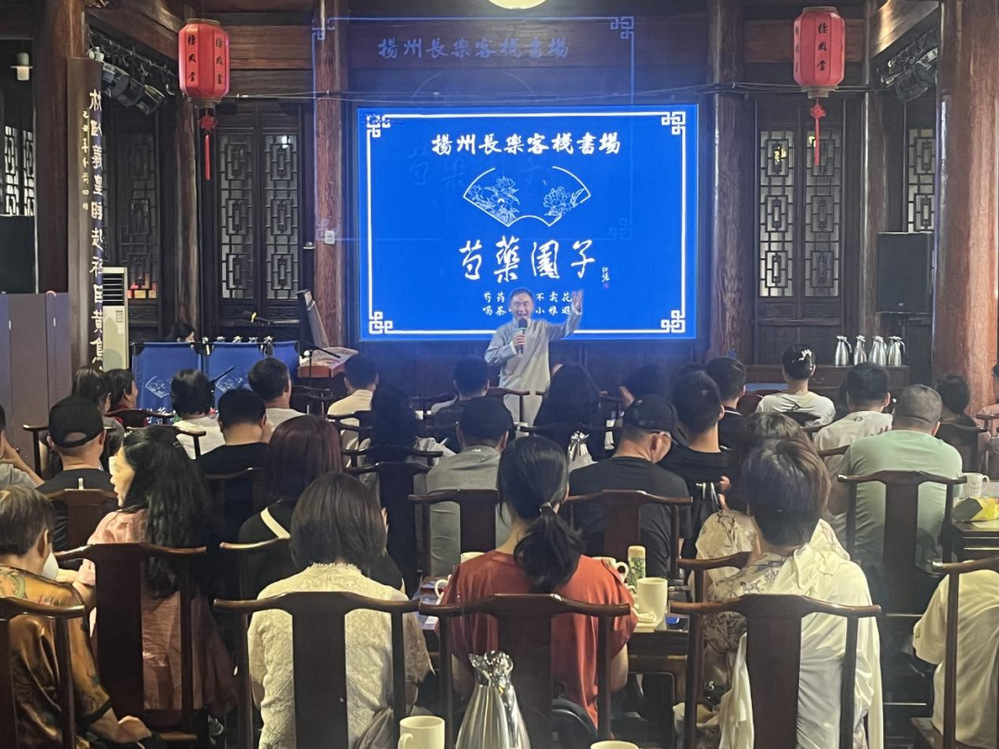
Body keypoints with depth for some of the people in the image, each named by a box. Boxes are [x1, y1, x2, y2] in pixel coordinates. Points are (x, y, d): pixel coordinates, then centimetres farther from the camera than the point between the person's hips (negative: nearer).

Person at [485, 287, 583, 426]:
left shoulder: (542, 328, 9)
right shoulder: (503, 331, 4)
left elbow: (566, 329, -5)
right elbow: (489, 359, -6)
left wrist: (575, 310, -23)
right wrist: (511, 346, -20)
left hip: (537, 393, 1)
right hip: (510, 393, -1)